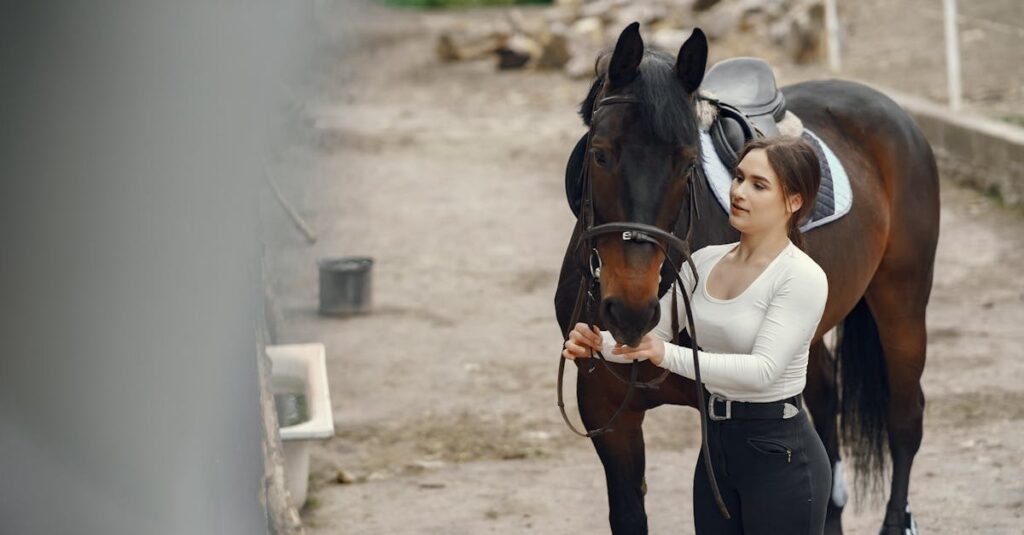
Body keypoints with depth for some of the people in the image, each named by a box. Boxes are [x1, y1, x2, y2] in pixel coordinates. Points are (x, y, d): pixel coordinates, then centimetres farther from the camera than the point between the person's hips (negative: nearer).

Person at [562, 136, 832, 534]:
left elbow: (764, 369, -27)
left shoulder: (802, 277, -16)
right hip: (717, 445, 8)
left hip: (778, 454, -8)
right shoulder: (704, 262, 6)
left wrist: (669, 355, -38)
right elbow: (651, 334, 4)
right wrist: (598, 342, -18)